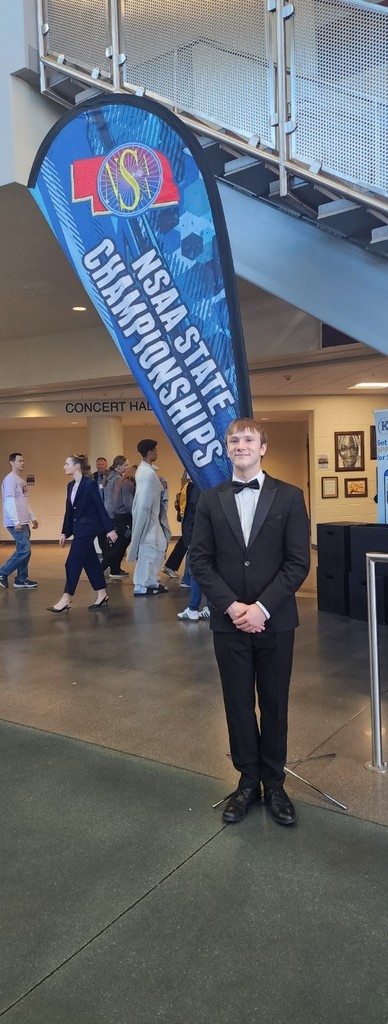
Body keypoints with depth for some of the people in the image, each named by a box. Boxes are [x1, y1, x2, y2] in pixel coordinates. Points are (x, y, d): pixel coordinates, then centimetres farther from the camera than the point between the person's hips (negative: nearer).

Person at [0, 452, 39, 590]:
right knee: (24, 549, -13)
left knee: (24, 550, 8)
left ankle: (21, 580, 13)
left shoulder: (21, 480, 18)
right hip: (16, 523, -9)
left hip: (24, 522, 9)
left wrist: (32, 517, 20)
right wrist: (16, 521, -22)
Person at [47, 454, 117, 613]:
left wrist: (110, 529, -14)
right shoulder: (71, 485, 10)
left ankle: (66, 599, 0)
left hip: (88, 528, -8)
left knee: (72, 563, -7)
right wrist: (65, 532, 14)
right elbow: (69, 510, 14)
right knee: (90, 562, 12)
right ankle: (102, 595, 21)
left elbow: (100, 507, -14)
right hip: (78, 529, 8)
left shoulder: (90, 483, -13)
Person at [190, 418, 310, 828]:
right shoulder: (210, 499, 4)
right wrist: (231, 606, -11)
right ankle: (248, 780, 27)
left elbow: (298, 562, -5)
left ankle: (273, 783, 27)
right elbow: (200, 560, 0)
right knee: (238, 704, 11)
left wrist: (263, 607, -14)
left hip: (275, 620, -1)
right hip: (229, 620, 1)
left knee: (274, 703, 10)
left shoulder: (289, 497, -1)